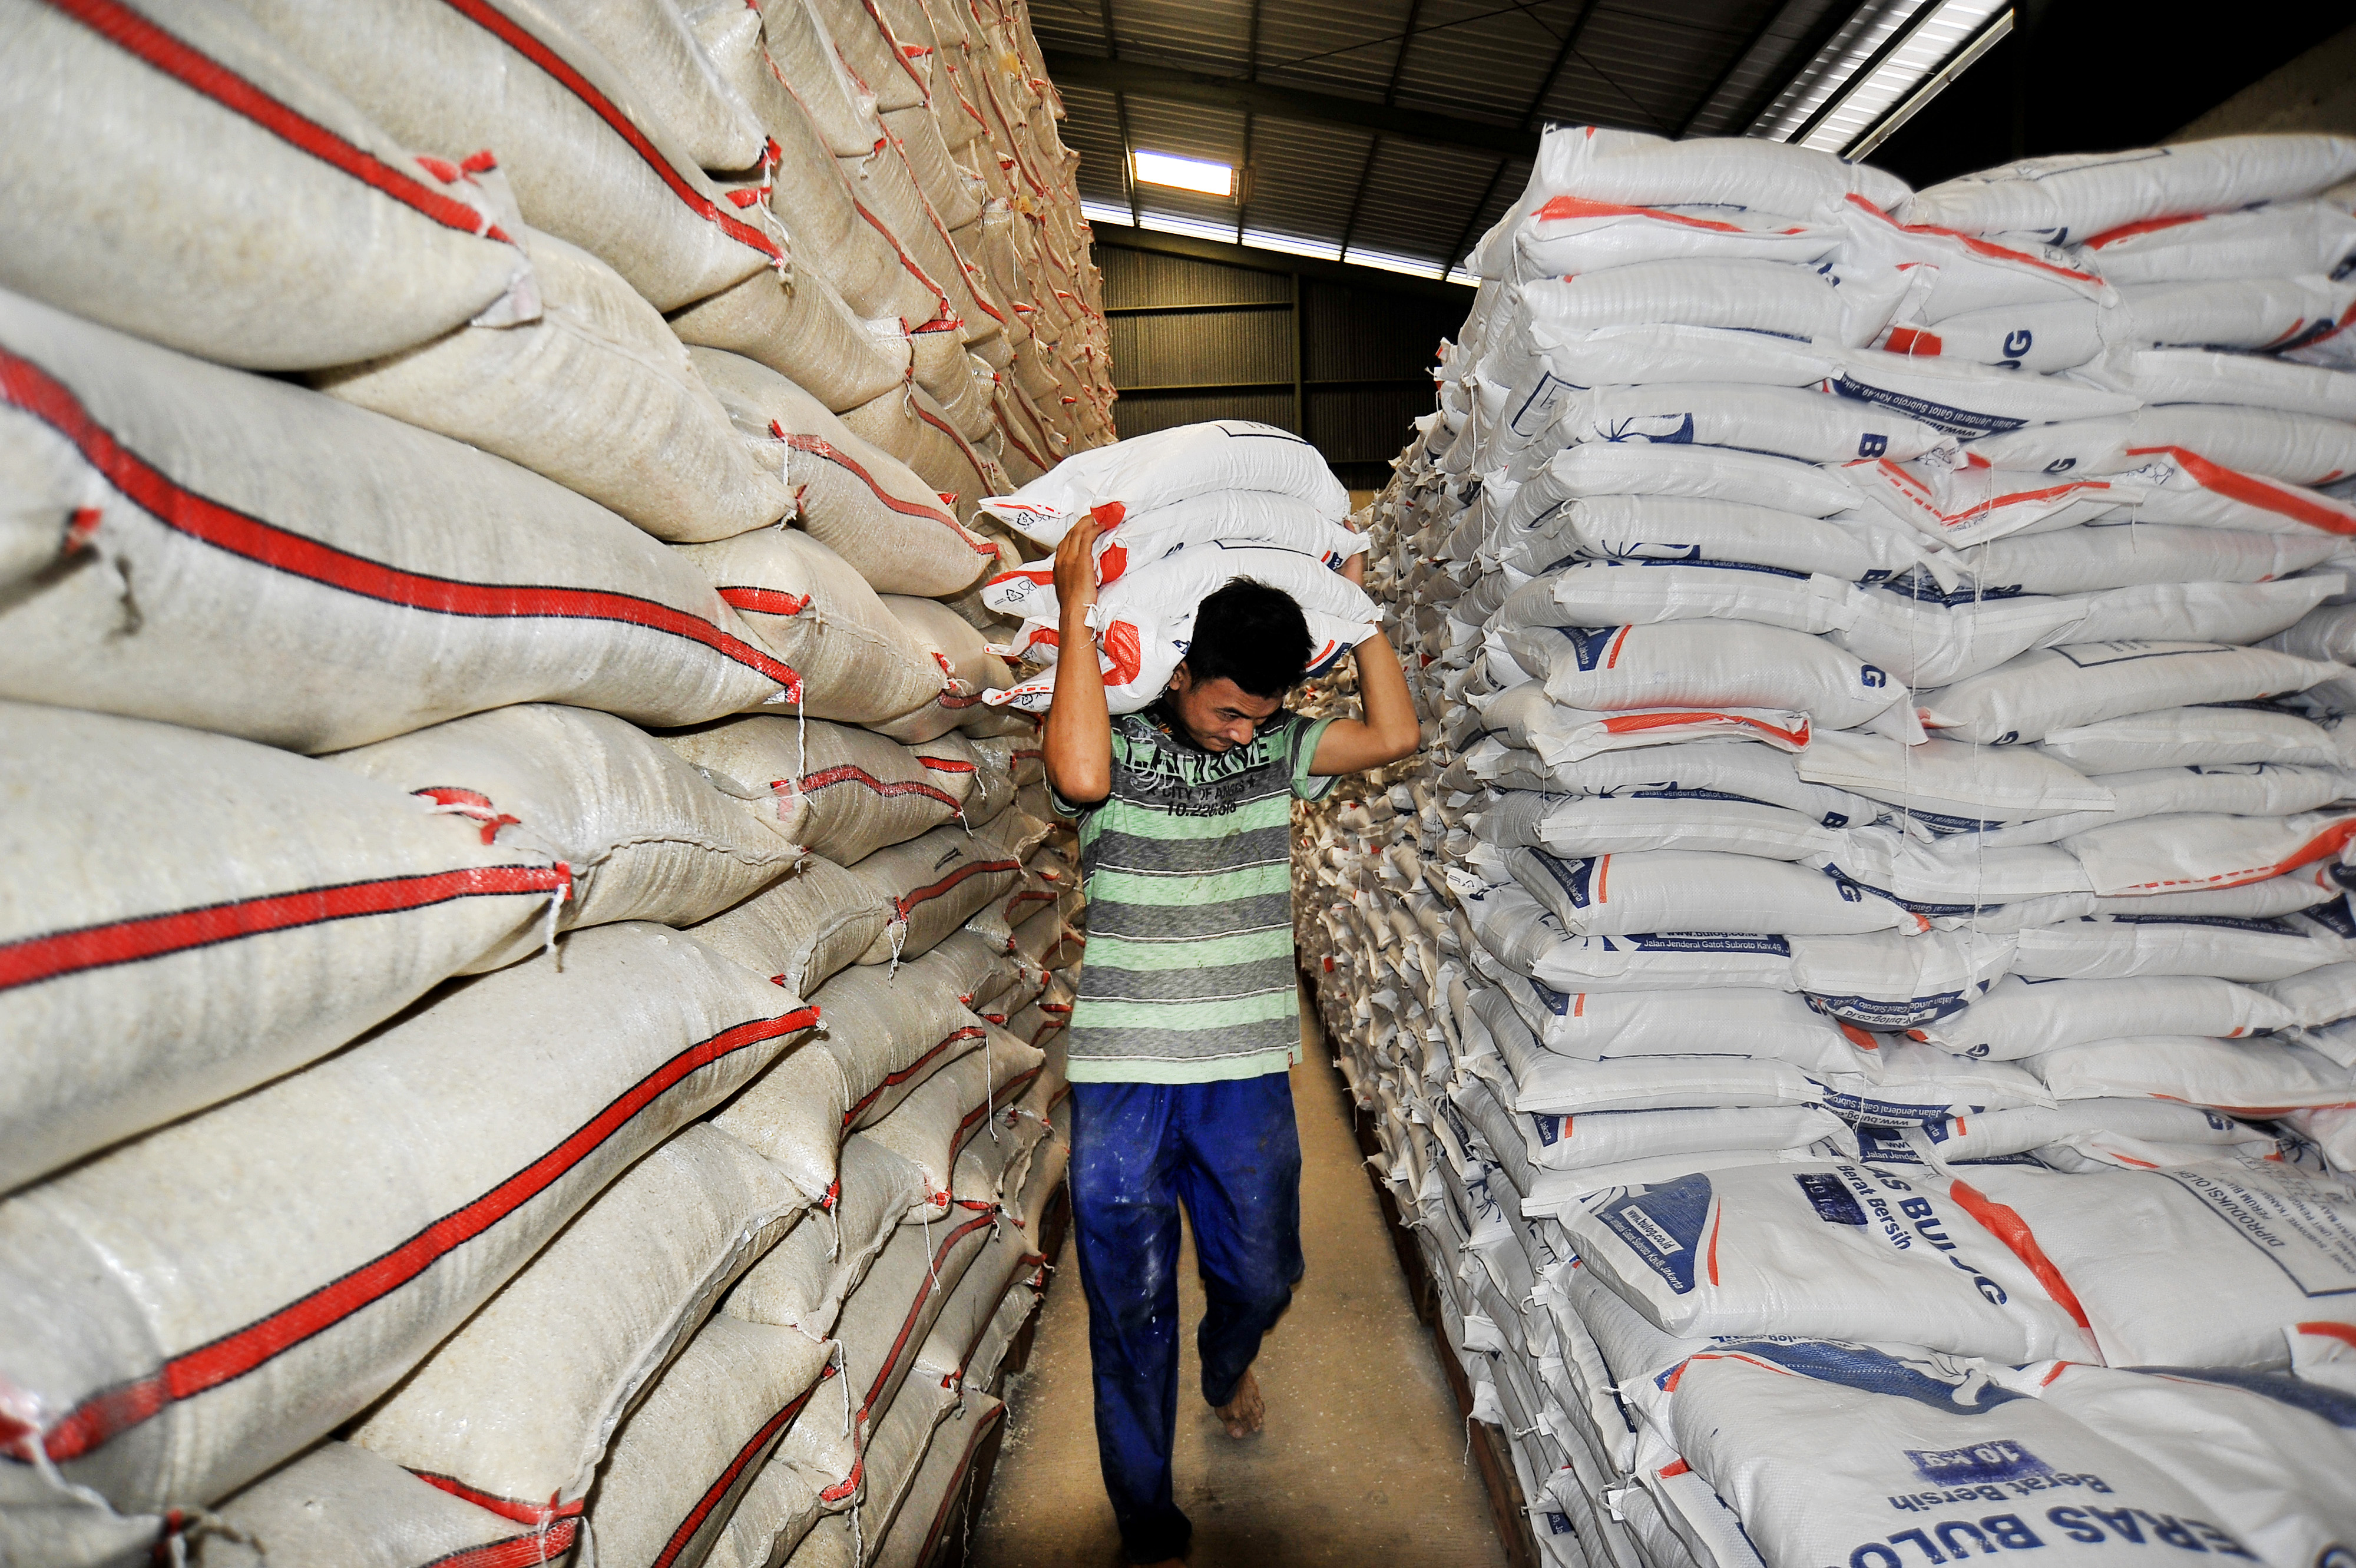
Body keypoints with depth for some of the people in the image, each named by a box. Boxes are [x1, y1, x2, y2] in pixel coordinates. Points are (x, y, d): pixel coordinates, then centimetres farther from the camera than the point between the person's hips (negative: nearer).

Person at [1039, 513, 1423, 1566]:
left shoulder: (1277, 750, 3)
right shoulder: (1116, 747, -8)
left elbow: (1395, 734, -7)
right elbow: (1079, 776, -32)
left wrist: (1355, 603, -3)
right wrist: (1078, 609, -24)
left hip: (1247, 1075, 3)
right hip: (1123, 1082, -3)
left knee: (1262, 1278, 21)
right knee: (1131, 1311, 12)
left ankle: (1227, 1364, 58)